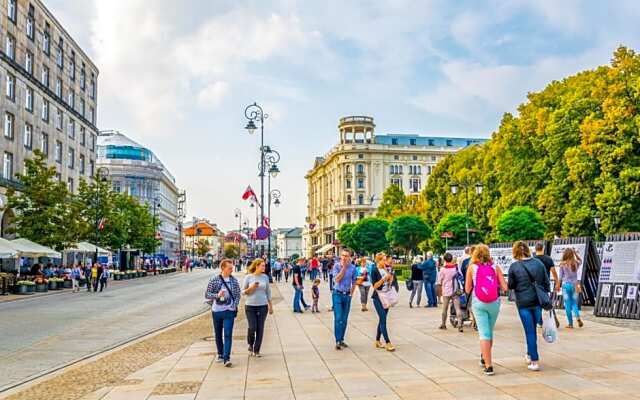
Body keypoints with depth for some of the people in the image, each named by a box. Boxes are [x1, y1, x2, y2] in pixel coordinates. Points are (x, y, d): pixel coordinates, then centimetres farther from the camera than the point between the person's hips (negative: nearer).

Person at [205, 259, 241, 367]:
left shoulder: (234, 281, 1)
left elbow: (237, 295, 8)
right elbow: (207, 294, -4)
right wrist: (217, 295, -22)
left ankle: (227, 358, -12)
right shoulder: (214, 280, -4)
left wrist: (235, 306, -7)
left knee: (228, 335, -10)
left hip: (229, 311, -1)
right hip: (216, 311, 1)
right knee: (218, 335, 13)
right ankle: (220, 355, 30)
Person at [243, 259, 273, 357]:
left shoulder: (265, 277, 4)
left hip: (263, 306, 2)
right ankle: (250, 345, 20)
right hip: (250, 306, -2)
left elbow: (268, 292, 12)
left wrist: (271, 306, 11)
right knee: (252, 328, -8)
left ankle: (257, 350, 14)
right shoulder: (248, 277, -3)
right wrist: (251, 288, -17)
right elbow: (243, 292, 2)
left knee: (260, 329, 2)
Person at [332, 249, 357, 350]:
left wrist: (351, 293, 8)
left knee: (344, 319, 8)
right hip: (337, 294, -4)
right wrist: (344, 267, -18)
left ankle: (341, 339, 18)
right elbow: (337, 279, -18)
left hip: (347, 295, 4)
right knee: (338, 318, -11)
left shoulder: (353, 267, 2)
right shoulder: (336, 266, -7)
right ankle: (338, 341, -10)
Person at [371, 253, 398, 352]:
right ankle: (387, 343, -12)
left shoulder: (387, 269, 6)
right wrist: (384, 278, -21)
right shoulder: (374, 271, -10)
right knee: (383, 319, -10)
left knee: (382, 319, 10)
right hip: (378, 297, -6)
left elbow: (390, 283, 14)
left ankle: (377, 341, 20)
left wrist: (391, 278, -6)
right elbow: (375, 285, -14)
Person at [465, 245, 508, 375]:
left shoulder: (472, 268, 0)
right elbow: (505, 287, -3)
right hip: (494, 303, 2)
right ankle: (485, 358, 36)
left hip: (478, 303, -2)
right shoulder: (495, 267, 3)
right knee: (490, 332, 19)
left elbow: (467, 290, 2)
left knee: (484, 333, -1)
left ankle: (488, 365, -6)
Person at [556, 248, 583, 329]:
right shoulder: (576, 263, -1)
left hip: (566, 284, -1)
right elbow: (578, 275, 2)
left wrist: (558, 285, 9)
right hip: (574, 285, 1)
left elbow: (561, 276, 1)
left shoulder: (562, 264, -4)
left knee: (567, 305, 4)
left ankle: (570, 324, 5)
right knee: (574, 303, 12)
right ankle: (578, 317, -13)